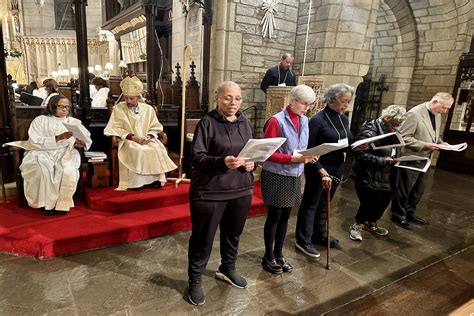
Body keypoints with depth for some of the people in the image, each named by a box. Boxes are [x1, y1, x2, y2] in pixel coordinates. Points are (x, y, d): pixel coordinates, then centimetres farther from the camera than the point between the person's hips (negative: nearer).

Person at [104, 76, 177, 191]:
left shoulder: (148, 109, 6)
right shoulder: (118, 108, 1)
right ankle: (135, 182, -24)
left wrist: (149, 136, -13)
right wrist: (132, 137, -16)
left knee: (157, 149, -26)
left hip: (147, 140, 2)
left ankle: (156, 178, -15)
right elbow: (115, 129, -4)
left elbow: (155, 127, 8)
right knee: (137, 151, -33)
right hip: (128, 140, -2)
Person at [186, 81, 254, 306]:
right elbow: (197, 157, -14)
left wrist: (251, 163, -6)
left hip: (241, 190, 6)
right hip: (210, 191, -6)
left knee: (233, 233, 21)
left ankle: (227, 269, 45)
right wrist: (222, 162, -31)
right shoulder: (207, 123, -10)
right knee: (203, 238, 7)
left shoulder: (245, 123, 9)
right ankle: (194, 280, 29)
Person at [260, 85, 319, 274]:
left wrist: (307, 157, -5)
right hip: (276, 176, -6)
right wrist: (293, 158, -24)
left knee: (285, 216, 15)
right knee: (274, 216, 5)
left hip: (294, 176, 7)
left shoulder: (304, 120, 6)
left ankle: (279, 254, 31)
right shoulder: (276, 121, -16)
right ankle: (268, 257, 23)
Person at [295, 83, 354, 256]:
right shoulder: (317, 120, -16)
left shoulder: (344, 119, 7)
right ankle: (303, 241, 14)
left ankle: (319, 235, 34)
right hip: (319, 169, -7)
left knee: (324, 203, 18)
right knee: (310, 203, 3)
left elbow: (347, 143, 17)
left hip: (337, 168, 7)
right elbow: (309, 149, -18)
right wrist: (321, 171, -24)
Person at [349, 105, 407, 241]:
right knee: (369, 202, -6)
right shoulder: (370, 131, -18)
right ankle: (356, 226, 20)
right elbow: (362, 155, -24)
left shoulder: (392, 131, 6)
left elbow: (394, 150, 19)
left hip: (384, 176, 8)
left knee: (385, 199, 13)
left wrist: (395, 160, -1)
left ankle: (370, 223, 37)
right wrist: (383, 161, -29)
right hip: (366, 176, -8)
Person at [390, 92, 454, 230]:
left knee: (418, 189, 19)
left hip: (424, 159, 8)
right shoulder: (414, 114, -20)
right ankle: (398, 215, 23)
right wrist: (425, 145, -26)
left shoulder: (437, 115, 6)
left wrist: (441, 143, 1)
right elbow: (404, 137, -22)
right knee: (404, 190, 7)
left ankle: (409, 213, 36)